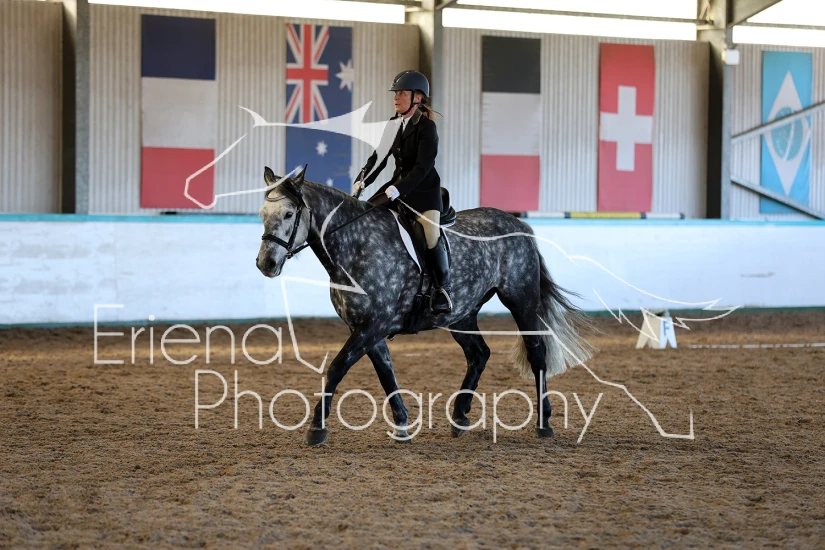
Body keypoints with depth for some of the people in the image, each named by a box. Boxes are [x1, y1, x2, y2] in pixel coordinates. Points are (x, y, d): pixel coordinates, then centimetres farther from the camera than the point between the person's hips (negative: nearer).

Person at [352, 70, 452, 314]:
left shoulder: (426, 127, -15)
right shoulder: (393, 124, 7)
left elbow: (423, 166, -23)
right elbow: (379, 156, 8)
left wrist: (399, 189, -31)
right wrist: (361, 181, -6)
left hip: (424, 190, -7)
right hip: (398, 186, 8)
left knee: (432, 237, -22)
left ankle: (442, 288, -5)